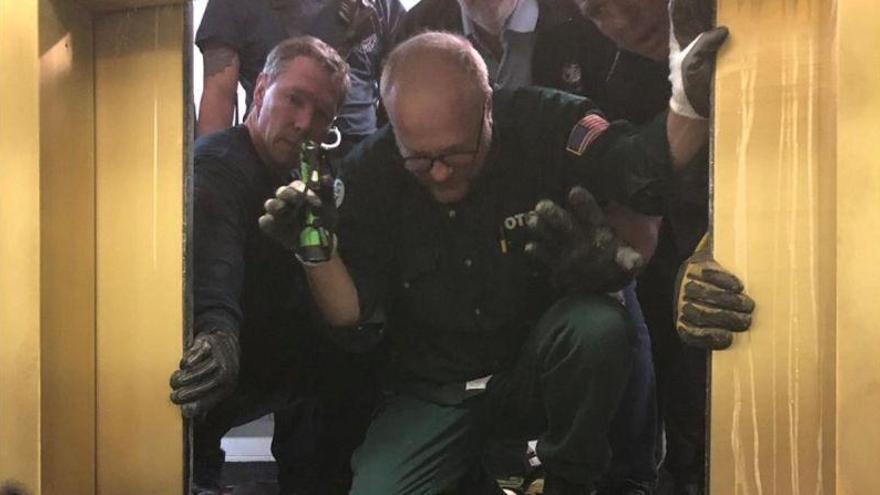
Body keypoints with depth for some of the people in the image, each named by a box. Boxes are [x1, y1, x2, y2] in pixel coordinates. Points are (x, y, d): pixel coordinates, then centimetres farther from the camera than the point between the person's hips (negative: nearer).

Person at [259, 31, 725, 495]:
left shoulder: (545, 124, -14)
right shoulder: (370, 172, -9)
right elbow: (351, 310, -8)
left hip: (536, 371, -1)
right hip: (433, 391, 1)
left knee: (599, 327, -33)